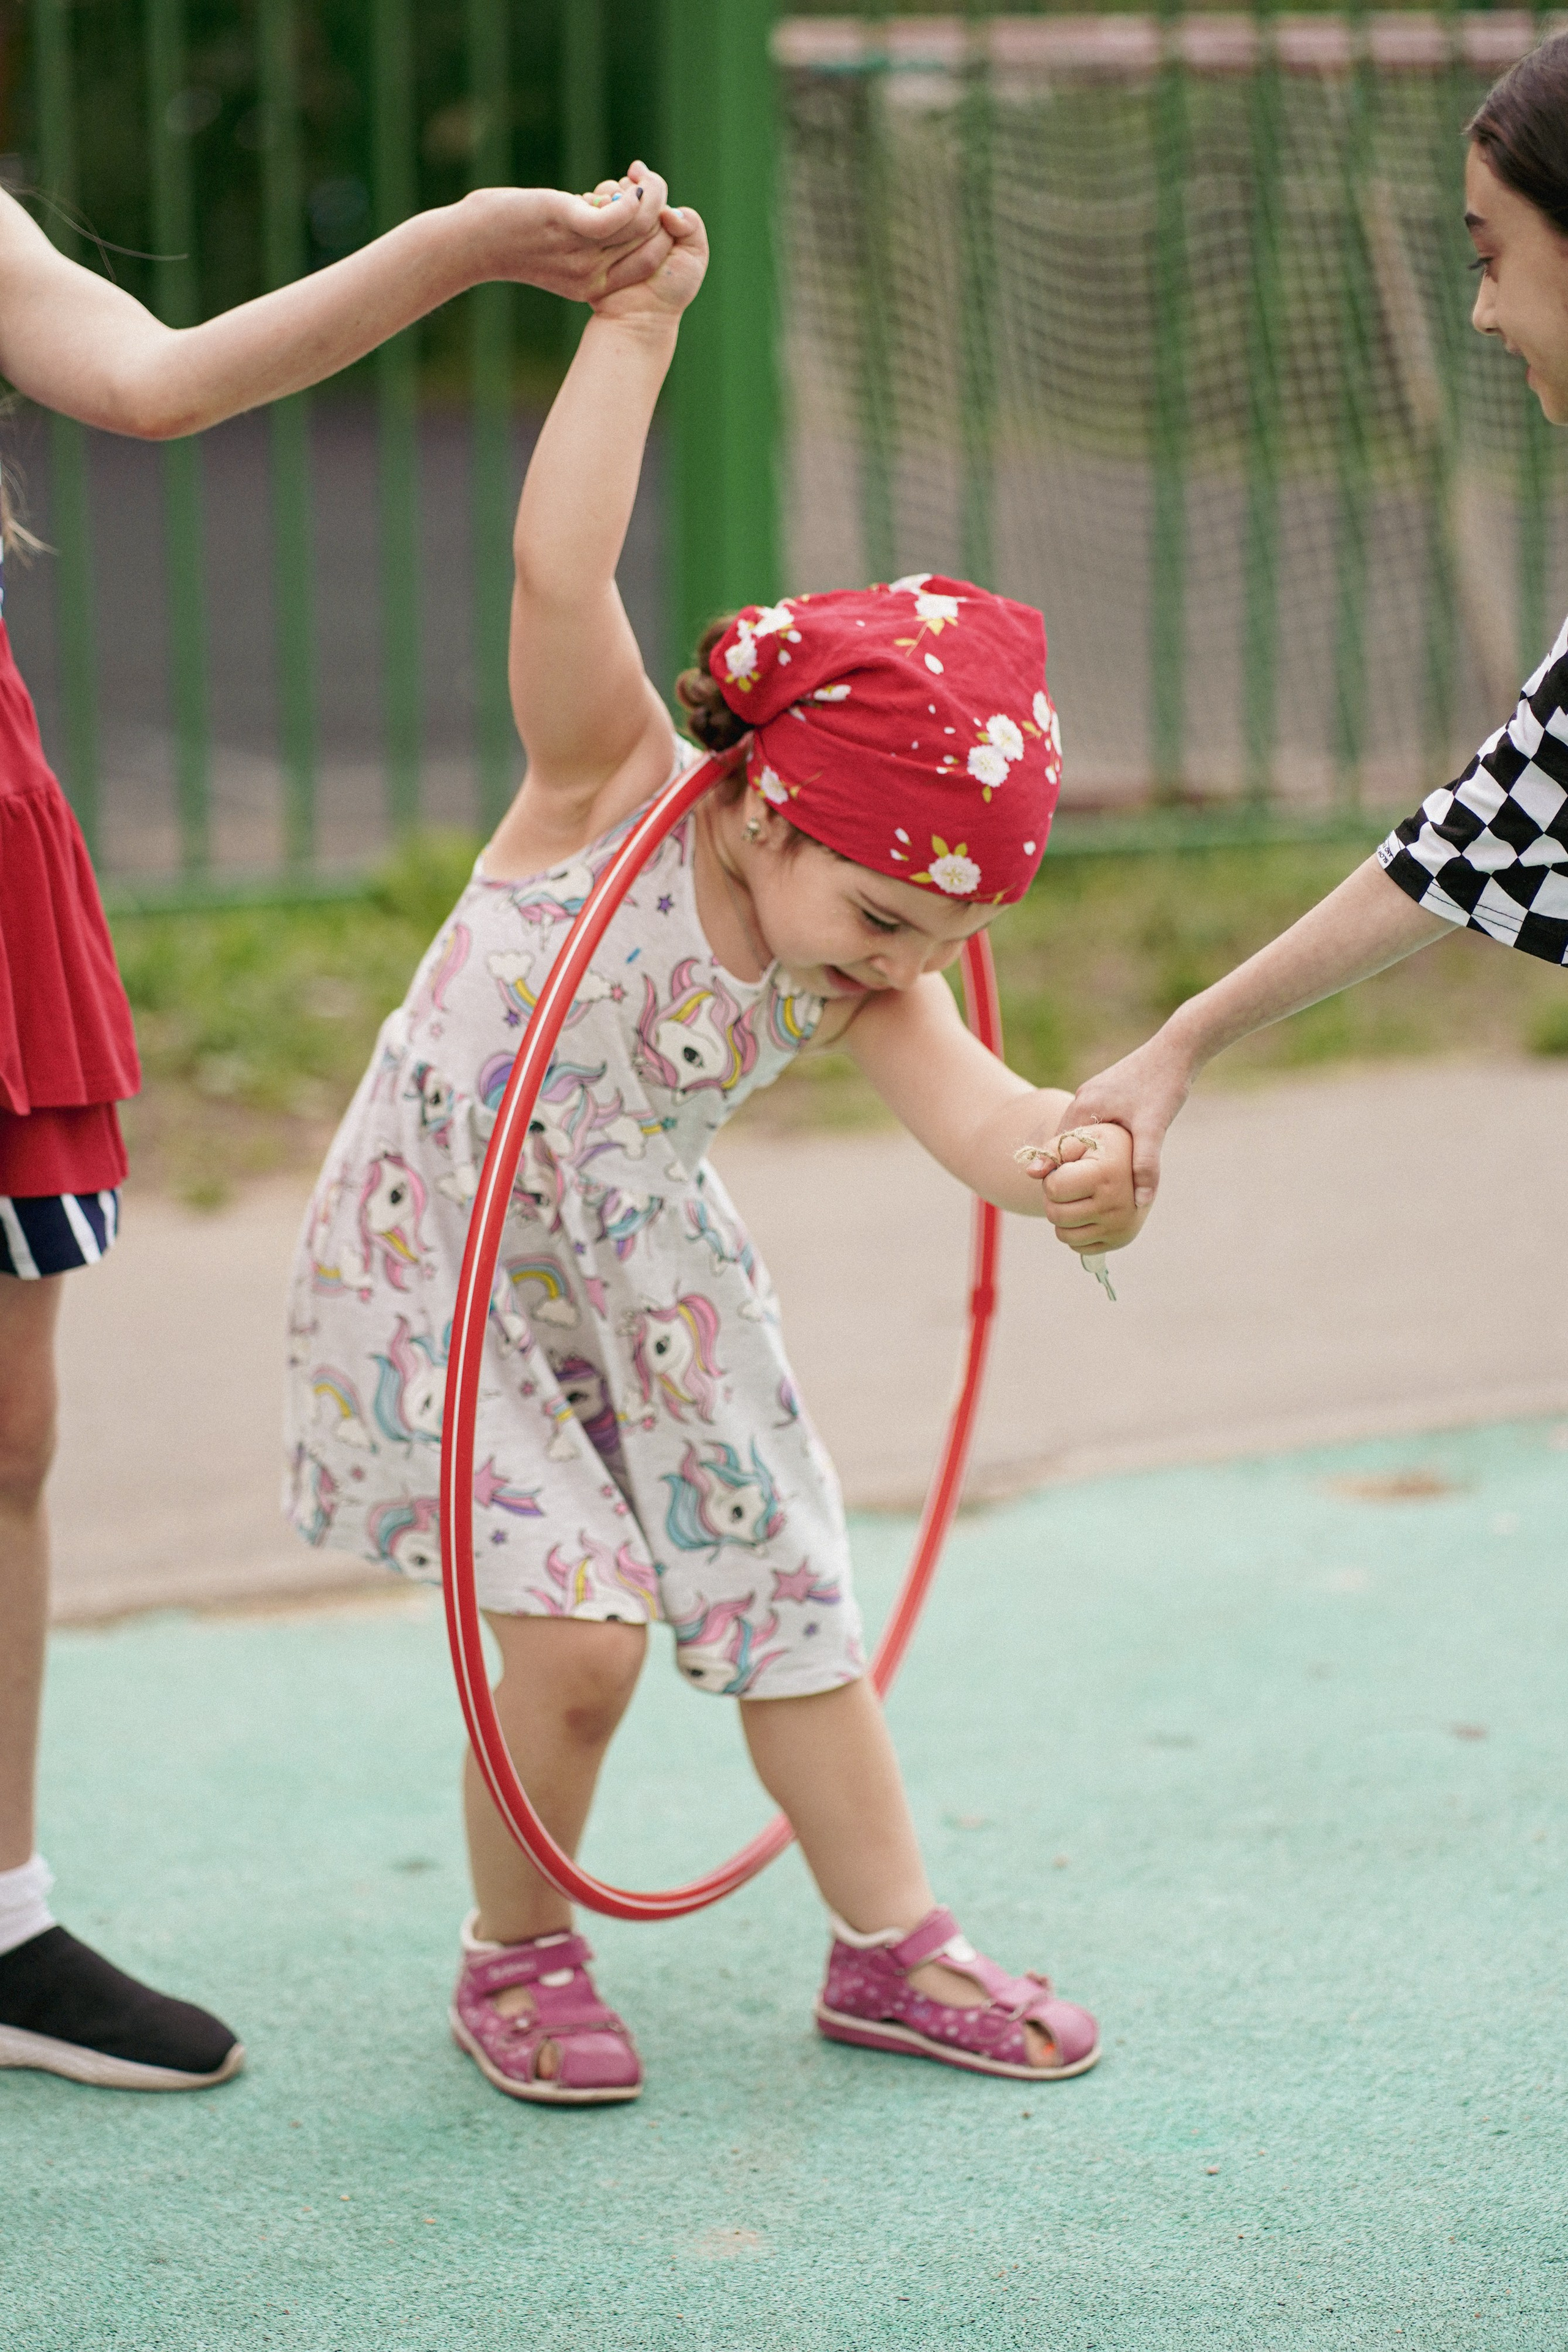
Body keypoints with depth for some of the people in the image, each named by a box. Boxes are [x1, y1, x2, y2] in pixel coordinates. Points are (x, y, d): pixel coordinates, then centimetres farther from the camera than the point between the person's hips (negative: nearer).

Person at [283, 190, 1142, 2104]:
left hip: (642, 1276, 6)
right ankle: (517, 1958, 10)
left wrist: (1057, 1167, -50)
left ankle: (889, 1944, 24)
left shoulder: (873, 972, -9)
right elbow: (557, 573, -38)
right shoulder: (612, 792, -23)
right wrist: (634, 327, -38)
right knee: (578, 1628, -14)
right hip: (434, 1259, -6)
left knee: (783, 1596, 8)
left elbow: (963, 1100, -28)